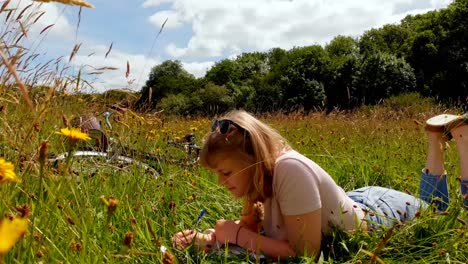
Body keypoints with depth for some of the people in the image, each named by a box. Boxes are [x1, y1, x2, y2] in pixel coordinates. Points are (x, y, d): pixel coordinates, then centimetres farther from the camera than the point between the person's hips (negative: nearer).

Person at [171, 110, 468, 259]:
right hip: (357, 203, 6)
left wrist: (237, 235, -34)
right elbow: (248, 226, -9)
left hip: (380, 215, -6)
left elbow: (304, 252, -35)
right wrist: (204, 239, -24)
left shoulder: (290, 170, -41)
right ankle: (436, 138, 37)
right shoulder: (261, 174, -17)